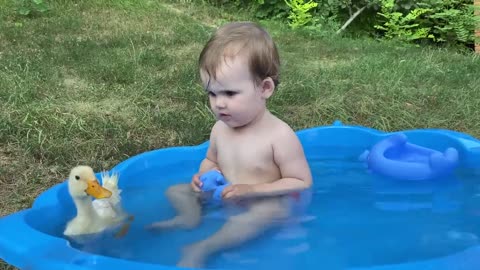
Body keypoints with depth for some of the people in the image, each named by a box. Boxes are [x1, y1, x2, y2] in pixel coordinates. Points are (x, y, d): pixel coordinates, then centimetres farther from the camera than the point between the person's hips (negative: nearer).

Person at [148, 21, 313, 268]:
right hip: (222, 198, 7)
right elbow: (211, 160, 18)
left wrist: (252, 190, -25)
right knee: (176, 191, 7)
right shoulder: (220, 129, -3)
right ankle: (191, 217, -22)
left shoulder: (280, 135, -21)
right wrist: (205, 175, -8)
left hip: (262, 205, -6)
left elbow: (302, 183, -18)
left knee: (266, 213, -39)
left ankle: (200, 250, -36)